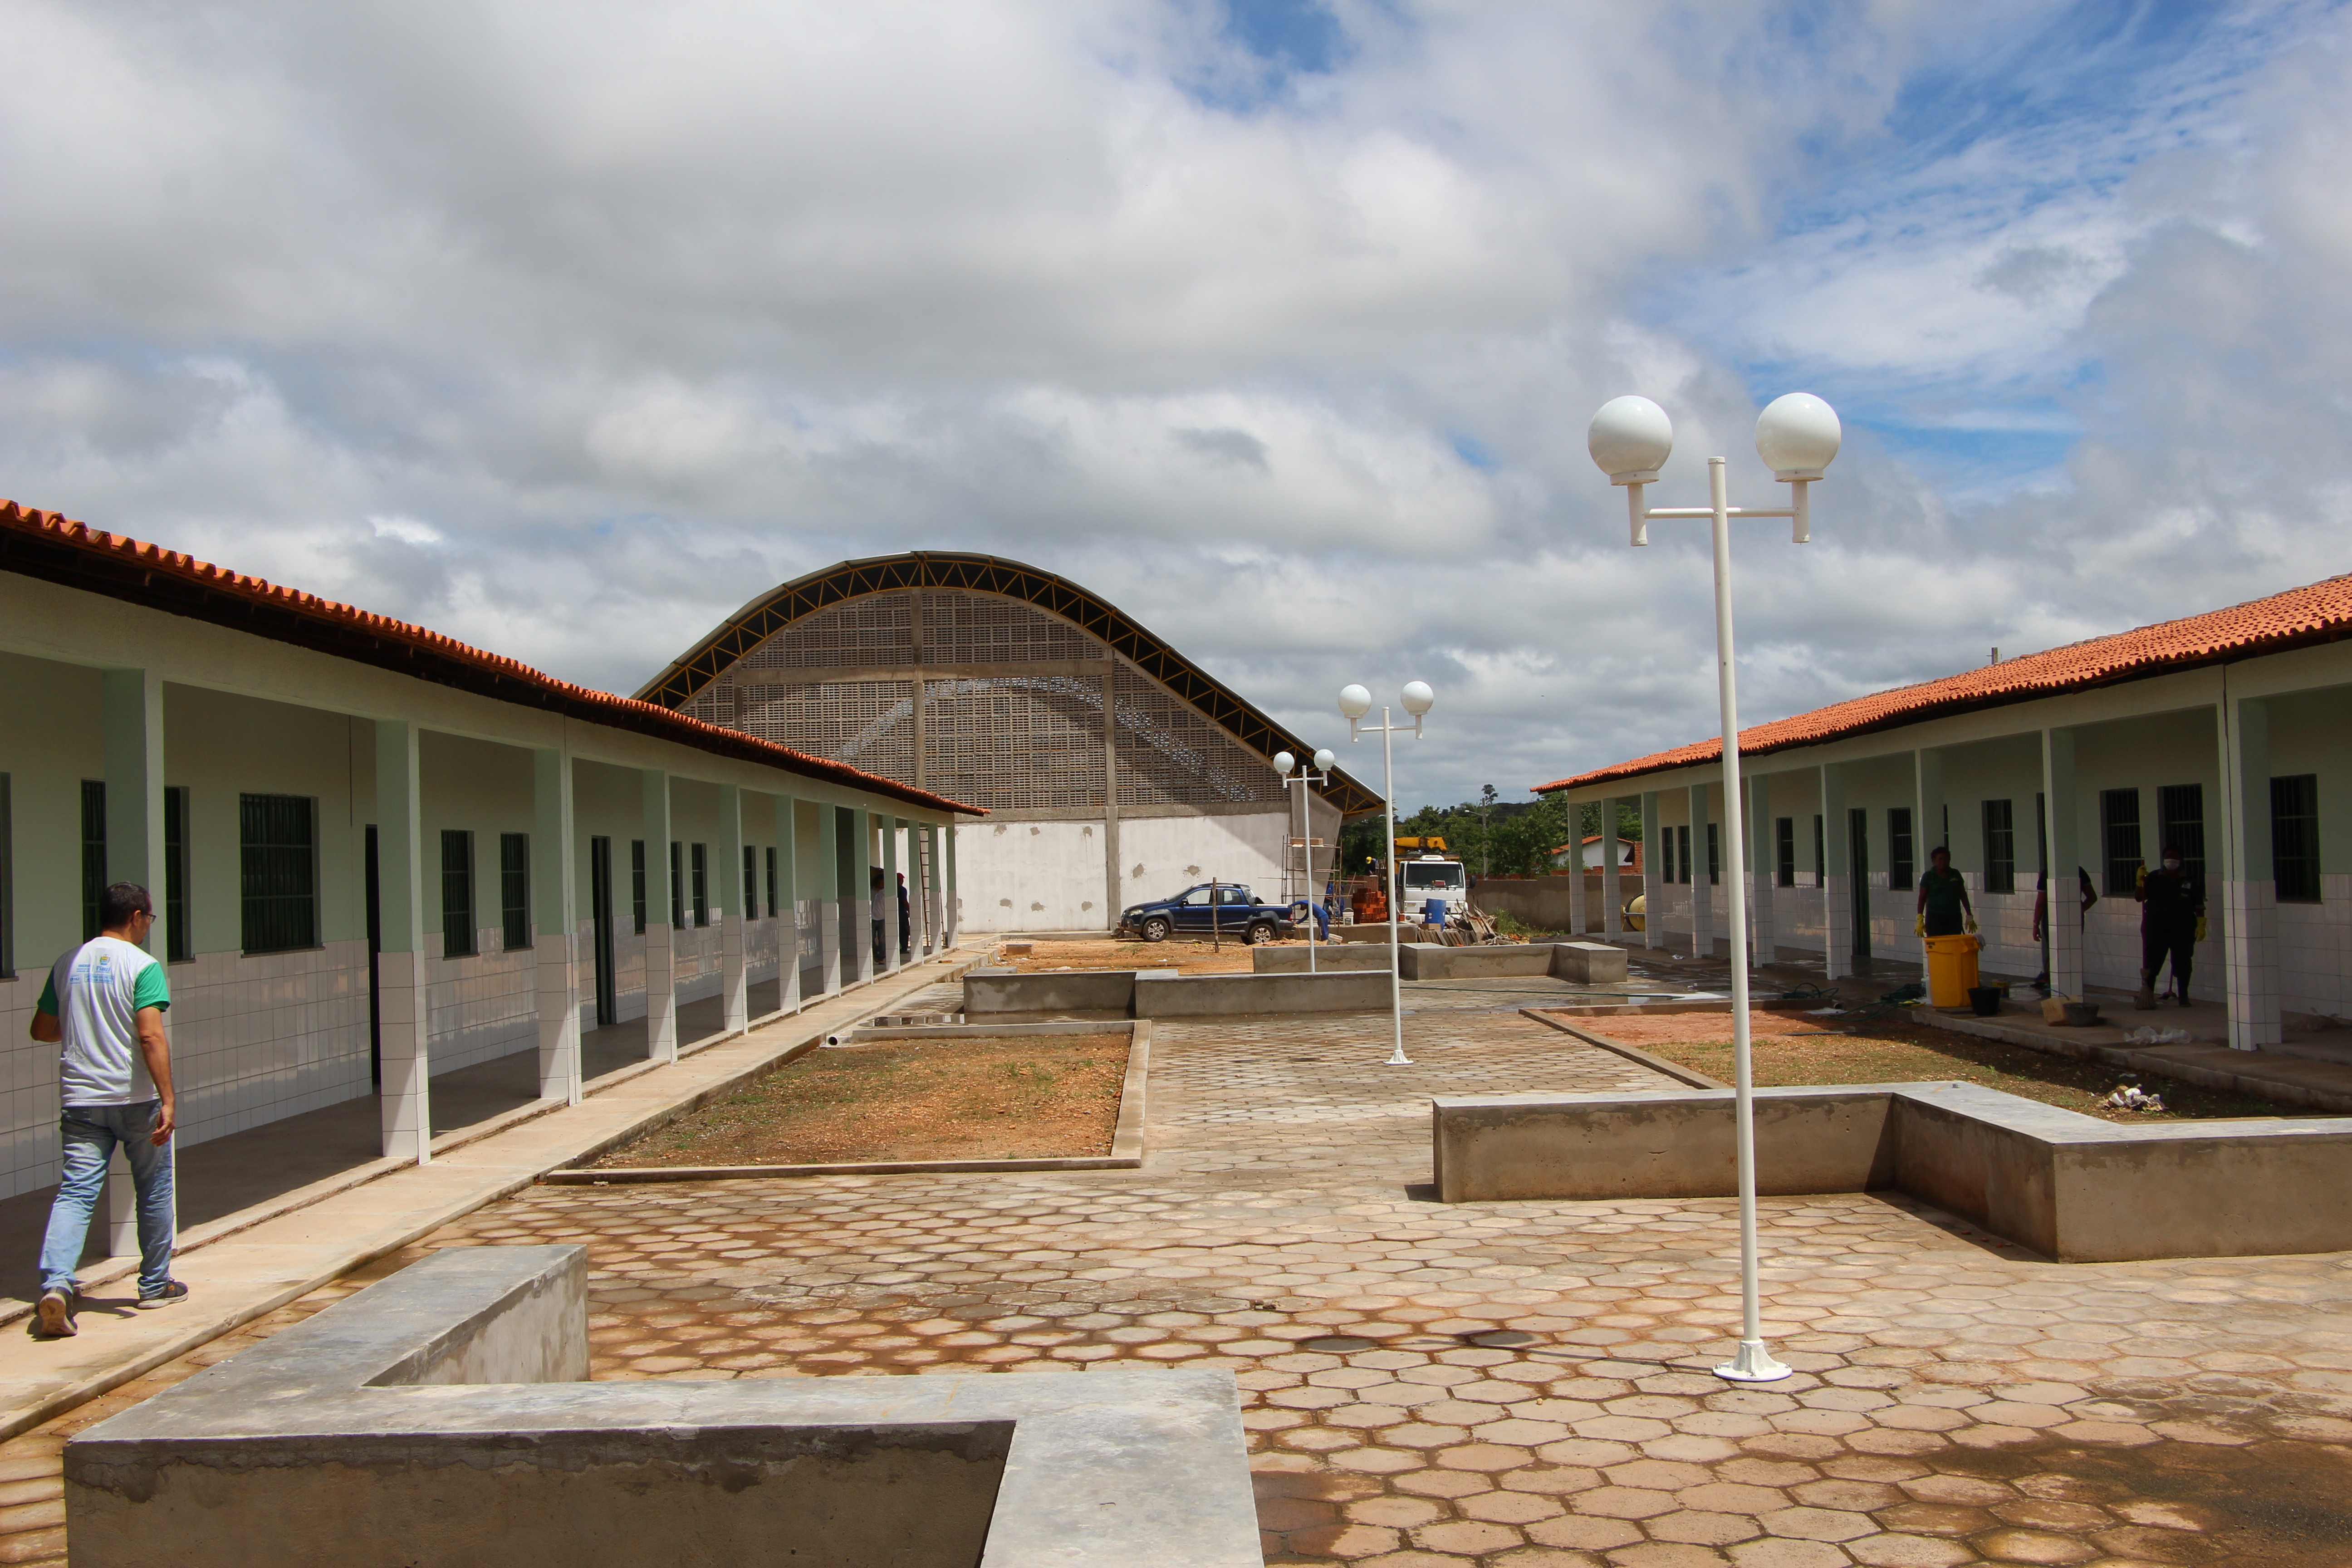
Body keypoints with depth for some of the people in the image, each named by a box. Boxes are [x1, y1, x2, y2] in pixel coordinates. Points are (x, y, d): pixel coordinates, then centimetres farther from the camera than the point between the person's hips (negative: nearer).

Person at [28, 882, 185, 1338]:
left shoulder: (68, 964, 8)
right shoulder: (142, 965, -10)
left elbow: (42, 1030, 16)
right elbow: (151, 1035, -21)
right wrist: (168, 1100, -22)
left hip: (81, 1099, 4)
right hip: (135, 1098, -4)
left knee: (75, 1192, 1)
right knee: (154, 1190, 11)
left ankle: (56, 1283, -18)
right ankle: (155, 1285, 21)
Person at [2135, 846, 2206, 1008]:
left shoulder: (2190, 880, 6)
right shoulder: (2154, 878, 6)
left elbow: (2198, 905, 7)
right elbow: (2139, 897, 3)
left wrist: (2201, 925, -2)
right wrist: (2140, 882, -14)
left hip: (2183, 926, 0)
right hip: (2156, 925, 0)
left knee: (2183, 961, 1)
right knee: (2152, 960, -3)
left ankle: (2183, 996, 11)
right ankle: (2147, 995, 1)